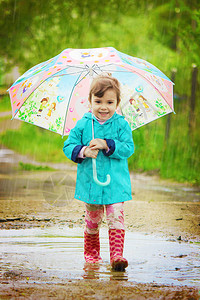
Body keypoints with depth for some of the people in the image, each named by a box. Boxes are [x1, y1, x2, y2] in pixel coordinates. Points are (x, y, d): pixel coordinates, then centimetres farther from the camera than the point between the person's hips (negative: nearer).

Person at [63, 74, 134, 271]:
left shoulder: (121, 124, -3)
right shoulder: (83, 125, 0)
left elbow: (128, 148, -10)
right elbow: (68, 146, 1)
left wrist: (107, 145, -22)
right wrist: (83, 151, -18)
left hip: (115, 183, -2)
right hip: (90, 182, 2)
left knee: (116, 218, -11)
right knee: (92, 220, 12)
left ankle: (117, 254, -14)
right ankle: (91, 253, 27)